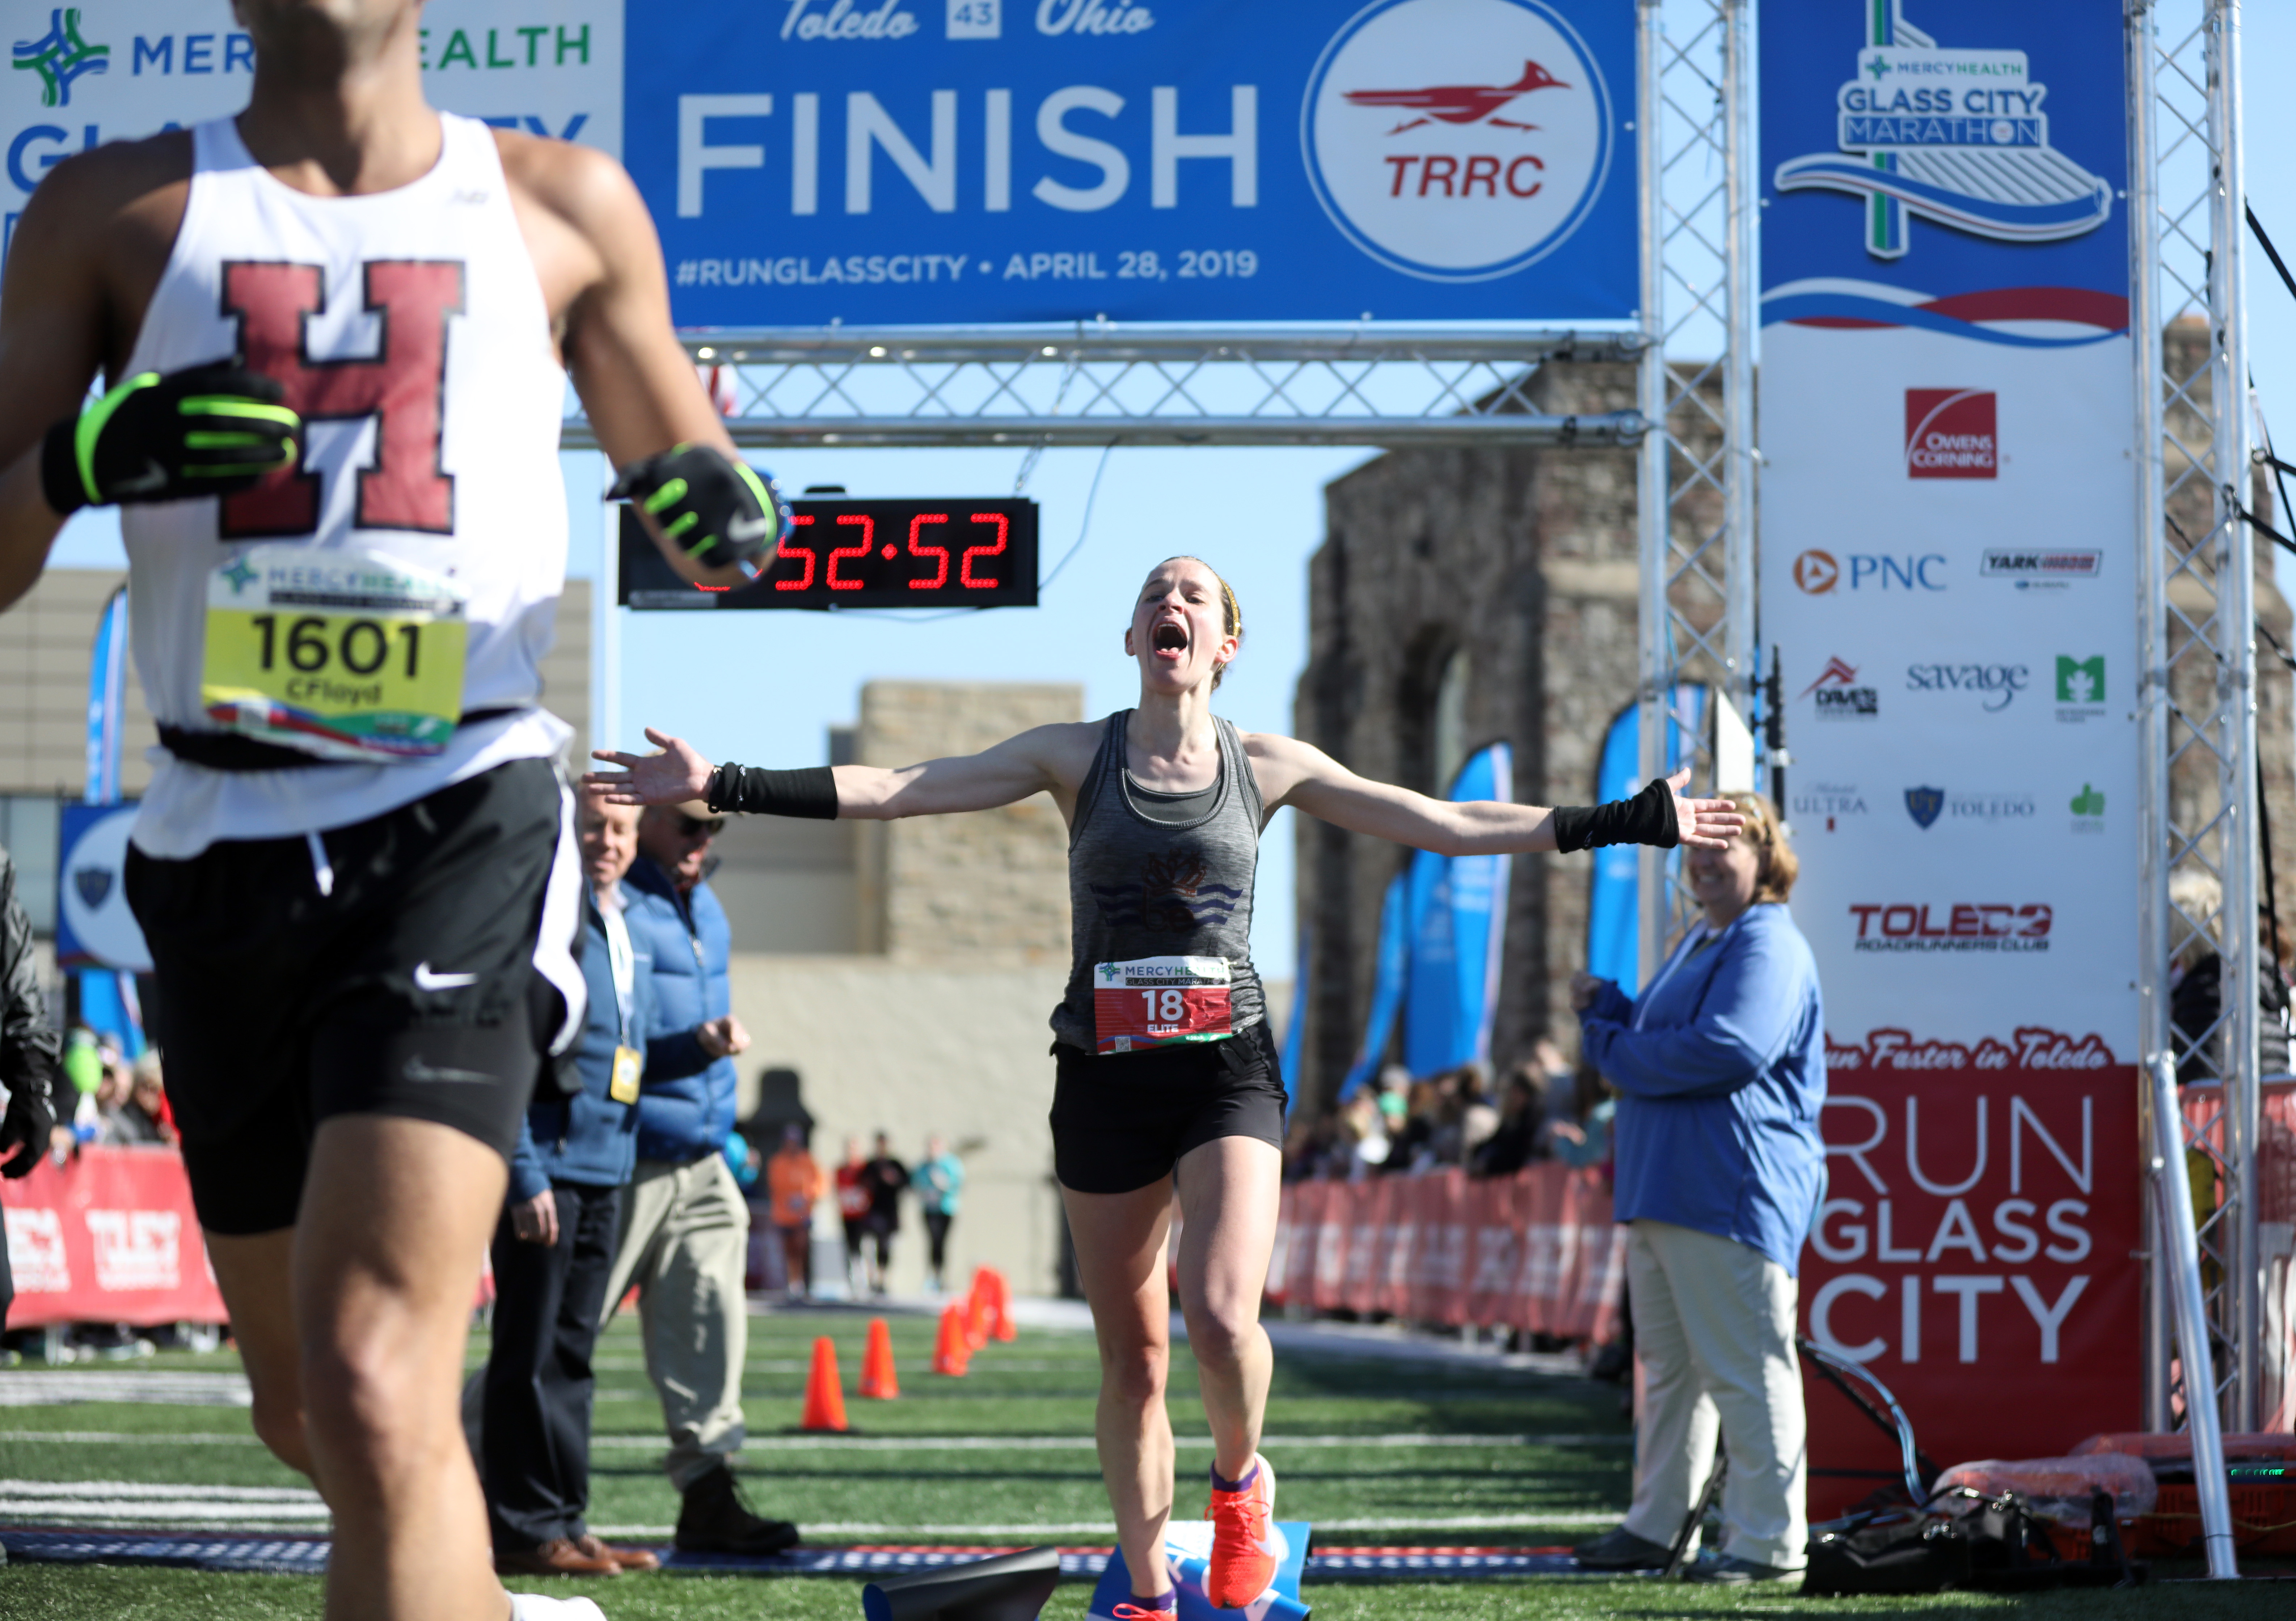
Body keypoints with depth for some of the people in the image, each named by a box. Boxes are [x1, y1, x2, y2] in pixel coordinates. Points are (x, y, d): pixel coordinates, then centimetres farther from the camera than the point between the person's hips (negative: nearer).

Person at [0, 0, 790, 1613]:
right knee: (307, 1406, 15)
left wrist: (715, 510, -6)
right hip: (221, 842, 3)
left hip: (463, 824, -3)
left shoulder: (564, 207, 7)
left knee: (374, 1386, -21)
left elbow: (680, 473, 19)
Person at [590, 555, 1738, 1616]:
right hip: (1104, 1077, 1)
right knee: (1131, 1357, 4)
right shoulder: (1075, 757, 4)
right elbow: (897, 790, -1)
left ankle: (1239, 1483, 11)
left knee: (1222, 1316, -21)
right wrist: (727, 786, -11)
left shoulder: (1267, 767, 5)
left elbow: (1447, 824, 7)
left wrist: (1628, 822, 3)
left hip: (1226, 1067, -1)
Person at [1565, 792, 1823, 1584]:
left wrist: (1614, 1049, -11)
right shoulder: (1699, 942, 22)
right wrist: (1606, 1008, 8)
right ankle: (1654, 1526, 23)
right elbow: (1653, 1039, 29)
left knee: (1744, 1369, -7)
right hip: (1662, 1189, 11)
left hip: (1733, 1195, -11)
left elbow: (1727, 1048, -24)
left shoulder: (1769, 947, -11)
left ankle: (1769, 1541, -4)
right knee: (1669, 1367, 15)